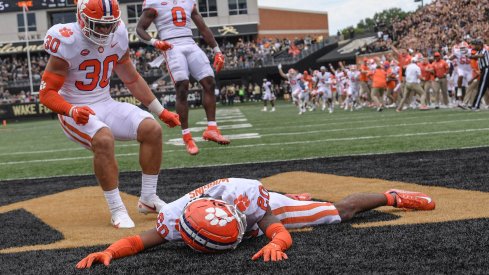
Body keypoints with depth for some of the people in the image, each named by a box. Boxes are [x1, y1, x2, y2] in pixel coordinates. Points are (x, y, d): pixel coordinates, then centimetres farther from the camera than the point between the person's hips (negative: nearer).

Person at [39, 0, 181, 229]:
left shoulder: (117, 36, 0)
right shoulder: (68, 41, -18)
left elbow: (132, 79, 13)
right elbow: (47, 93, -17)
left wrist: (161, 111, 13)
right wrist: (72, 110, -36)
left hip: (106, 105, 6)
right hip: (76, 112, -6)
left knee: (152, 129, -13)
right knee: (104, 139, -35)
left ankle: (148, 198, 0)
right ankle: (117, 210, -21)